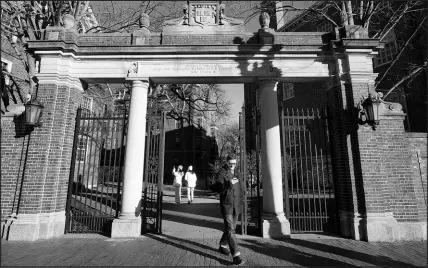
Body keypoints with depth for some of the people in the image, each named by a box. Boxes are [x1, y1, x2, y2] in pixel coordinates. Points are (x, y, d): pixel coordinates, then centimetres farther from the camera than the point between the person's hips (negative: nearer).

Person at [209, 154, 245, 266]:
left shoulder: (236, 173, 11)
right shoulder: (221, 173, -12)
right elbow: (217, 188, -24)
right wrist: (228, 184, -38)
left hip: (236, 206, 7)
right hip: (226, 205, -7)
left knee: (231, 227, 18)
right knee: (230, 230, -10)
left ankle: (223, 246, 38)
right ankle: (236, 255, -5)